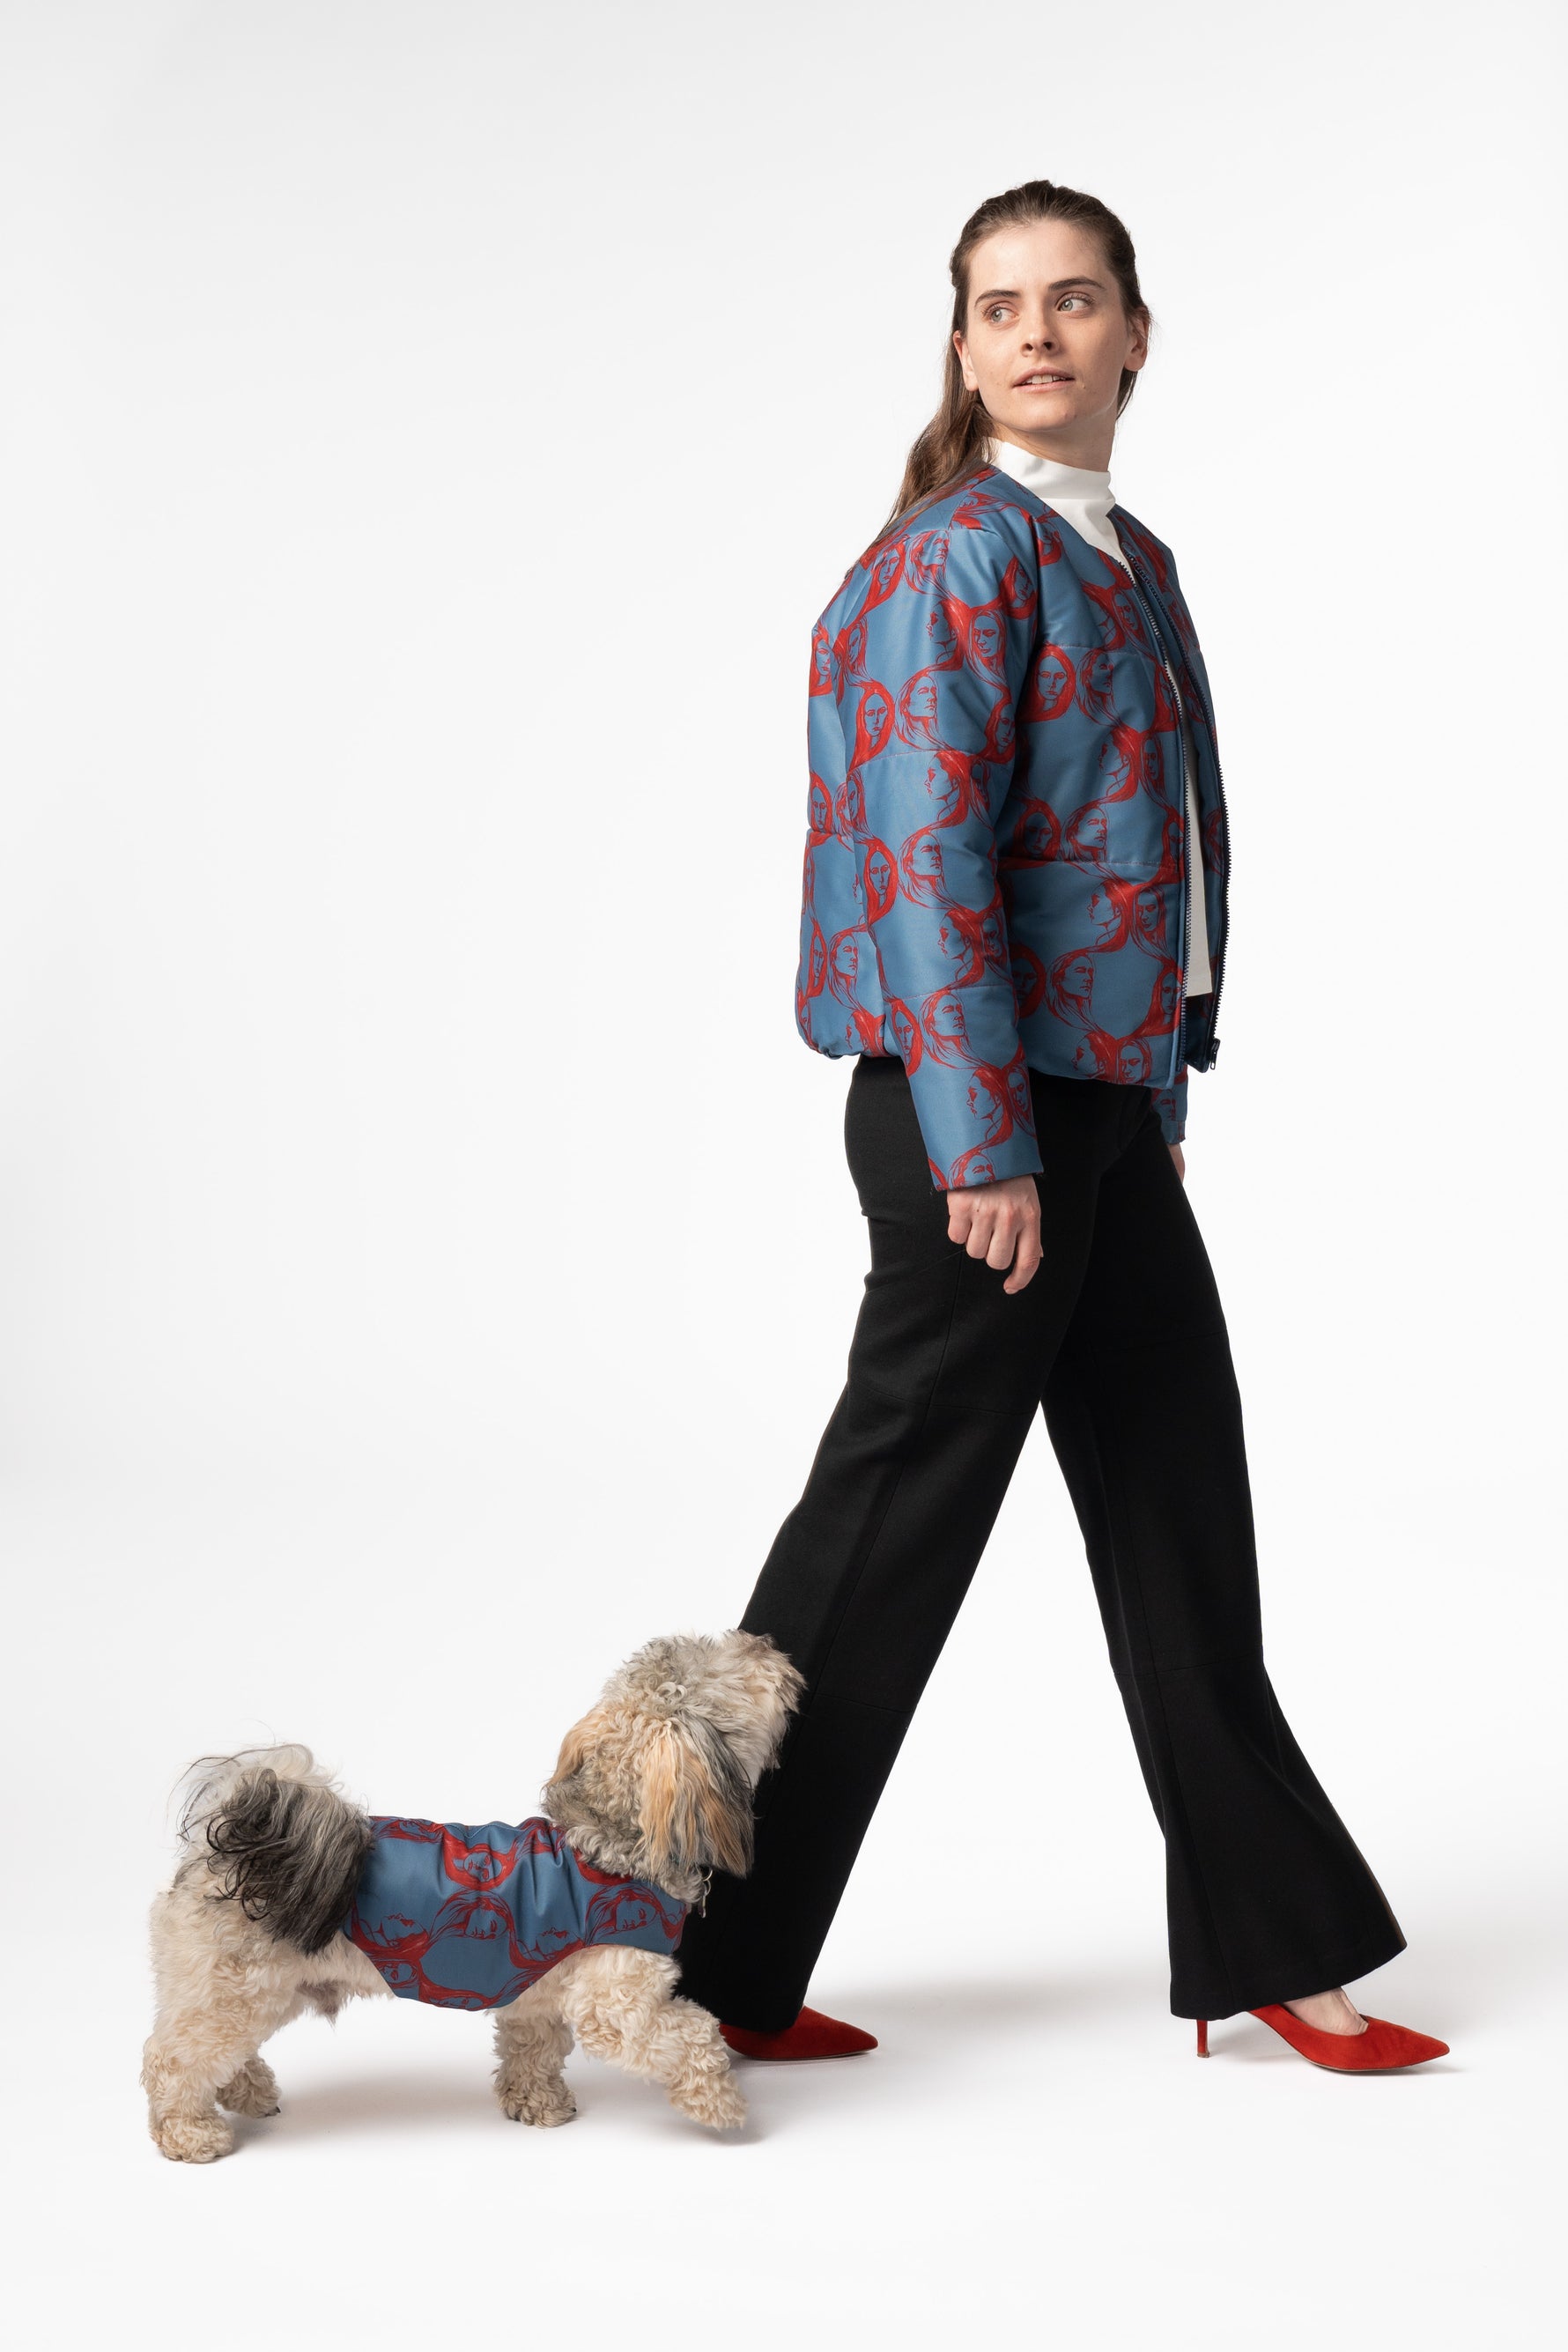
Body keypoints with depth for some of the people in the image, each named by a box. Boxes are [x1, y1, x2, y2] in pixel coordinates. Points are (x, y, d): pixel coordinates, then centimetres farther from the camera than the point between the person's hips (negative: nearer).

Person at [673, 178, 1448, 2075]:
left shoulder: (1132, 561, 16)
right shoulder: (958, 556, -12)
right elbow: (926, 859, -19)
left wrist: (1156, 1101, 19)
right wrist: (986, 1146, -23)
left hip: (1107, 1103, 9)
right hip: (979, 1112, -9)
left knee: (1184, 1525, 13)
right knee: (894, 1522, -2)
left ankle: (1270, 1954, 25)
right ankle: (714, 1971, 12)